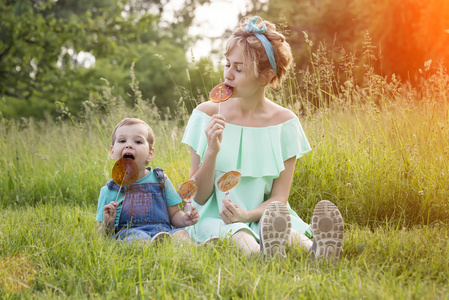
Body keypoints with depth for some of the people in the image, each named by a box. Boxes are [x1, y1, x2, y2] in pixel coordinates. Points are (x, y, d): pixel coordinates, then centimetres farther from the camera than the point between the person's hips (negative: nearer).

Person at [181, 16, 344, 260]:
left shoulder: (284, 122, 0)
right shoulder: (207, 114, 0)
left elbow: (279, 197, -1)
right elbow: (198, 196, 0)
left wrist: (247, 214, -23)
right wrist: (212, 152, -18)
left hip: (263, 216, 1)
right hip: (216, 217, 0)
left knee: (279, 222, -36)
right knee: (234, 232, -37)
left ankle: (313, 249, -64)